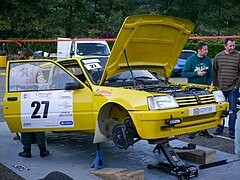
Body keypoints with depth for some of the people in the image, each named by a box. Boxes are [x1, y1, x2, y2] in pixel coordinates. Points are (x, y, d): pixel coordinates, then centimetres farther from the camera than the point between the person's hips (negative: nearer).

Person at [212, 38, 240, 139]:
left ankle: (231, 131, 10)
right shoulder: (218, 56, 5)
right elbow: (214, 72, 12)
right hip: (221, 88, 3)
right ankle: (220, 128, 24)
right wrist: (215, 85, 9)